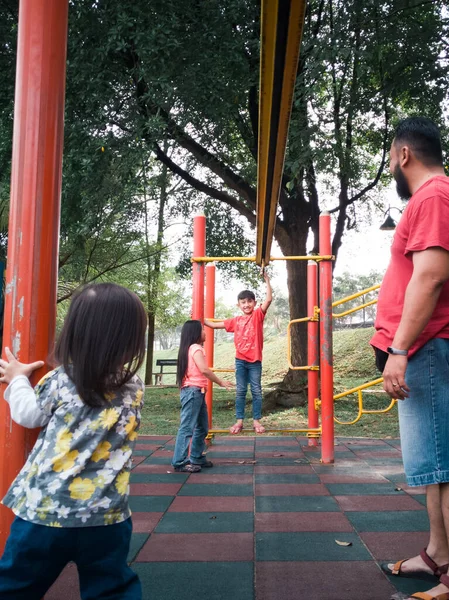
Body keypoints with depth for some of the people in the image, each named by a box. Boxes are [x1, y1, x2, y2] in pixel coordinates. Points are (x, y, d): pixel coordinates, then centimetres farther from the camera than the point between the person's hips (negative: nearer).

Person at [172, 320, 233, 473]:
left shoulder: (190, 348, 17)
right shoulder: (196, 348, -13)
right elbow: (204, 369, -23)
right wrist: (221, 382, -15)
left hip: (197, 392, 10)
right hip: (193, 391, -10)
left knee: (202, 427, 16)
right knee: (187, 427, -8)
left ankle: (197, 458, 24)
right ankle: (180, 462, -5)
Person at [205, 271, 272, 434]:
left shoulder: (258, 315, -1)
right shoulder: (236, 321, 7)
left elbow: (269, 299, -13)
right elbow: (215, 325, 13)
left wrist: (267, 280, -17)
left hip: (255, 360, -2)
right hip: (240, 360, 3)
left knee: (256, 391, 5)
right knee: (240, 391, 7)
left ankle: (256, 420, 12)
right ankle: (239, 420, 13)